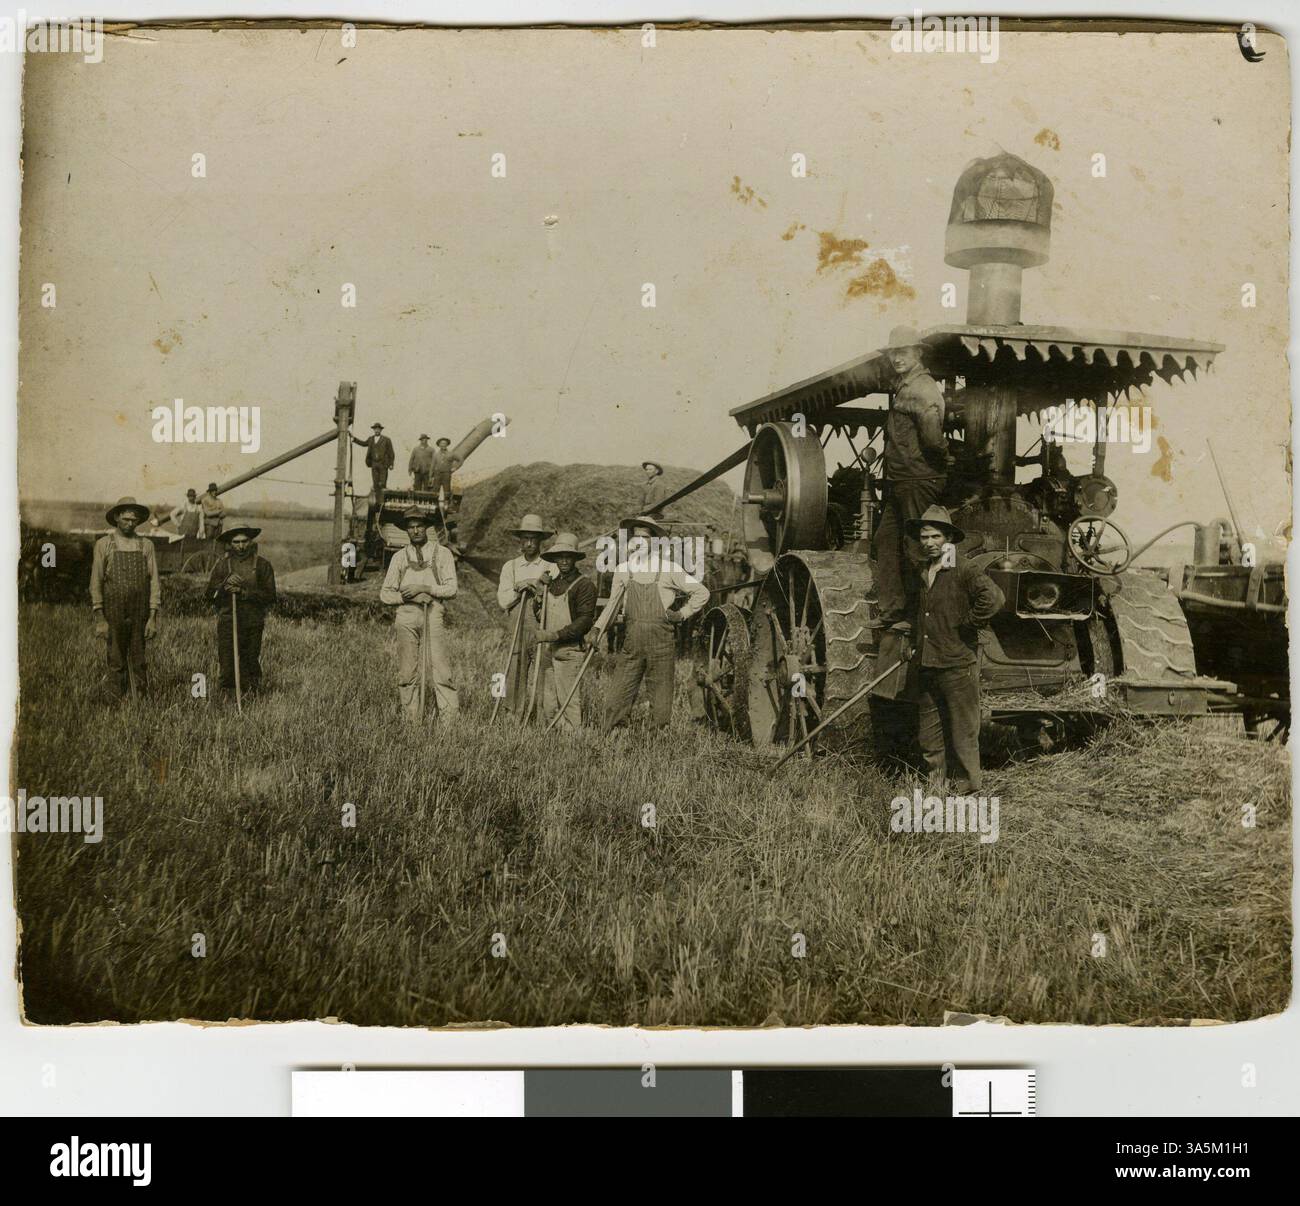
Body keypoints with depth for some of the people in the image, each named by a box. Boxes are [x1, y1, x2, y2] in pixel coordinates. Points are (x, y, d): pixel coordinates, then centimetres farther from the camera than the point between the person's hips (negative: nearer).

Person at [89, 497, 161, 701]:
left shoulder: (146, 545, 7)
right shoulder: (103, 545, 2)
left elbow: (154, 581, 5)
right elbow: (96, 583, 1)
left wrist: (153, 617, -2)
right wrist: (99, 618, -5)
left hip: (140, 614, 1)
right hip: (114, 613, -1)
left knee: (138, 660, 3)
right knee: (116, 661, 1)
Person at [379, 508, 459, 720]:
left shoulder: (442, 553, 8)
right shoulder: (399, 557, 14)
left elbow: (451, 589, 1)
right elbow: (385, 594, 11)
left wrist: (425, 588, -10)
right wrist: (407, 596, -6)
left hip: (433, 615, -2)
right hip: (406, 616, 2)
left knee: (439, 667, -11)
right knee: (407, 673, 1)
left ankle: (450, 716, -13)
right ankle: (410, 718, 6)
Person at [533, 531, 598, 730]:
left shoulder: (585, 585, -6)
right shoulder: (552, 584, 18)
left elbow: (585, 620, -15)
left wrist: (555, 635, -19)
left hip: (570, 649, -7)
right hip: (548, 649, 7)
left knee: (568, 699, -8)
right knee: (548, 704, 7)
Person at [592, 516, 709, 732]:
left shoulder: (668, 568, 0)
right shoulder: (623, 569, 10)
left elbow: (701, 592, 6)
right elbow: (614, 603, 14)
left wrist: (682, 614, -1)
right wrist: (597, 628, 1)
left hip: (661, 641, -3)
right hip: (632, 641, 3)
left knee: (660, 701, 2)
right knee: (617, 697, -1)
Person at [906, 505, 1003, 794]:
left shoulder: (963, 570, -10)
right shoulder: (921, 572, 14)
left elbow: (993, 598, -27)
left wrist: (967, 626, -17)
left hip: (957, 664, -8)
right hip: (926, 665, 8)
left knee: (962, 733, 1)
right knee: (928, 737, 12)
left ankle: (966, 788, 11)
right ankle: (937, 785, 24)